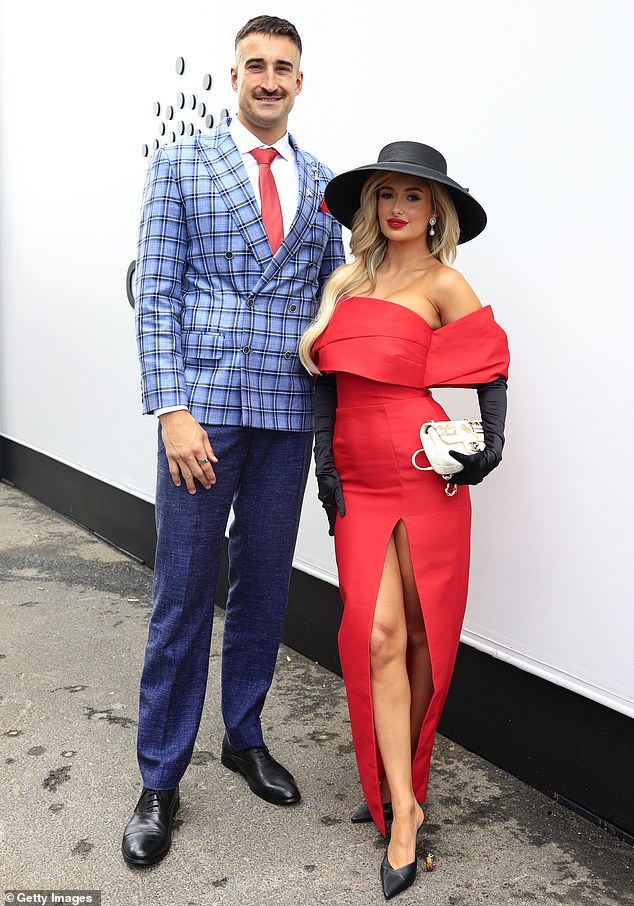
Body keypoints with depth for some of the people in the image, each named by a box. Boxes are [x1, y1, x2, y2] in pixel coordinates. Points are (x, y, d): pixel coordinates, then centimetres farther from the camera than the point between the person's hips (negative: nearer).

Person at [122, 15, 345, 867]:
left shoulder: (323, 183, 13)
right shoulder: (181, 165, 5)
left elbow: (332, 299, 14)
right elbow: (155, 295, -2)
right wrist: (172, 410, -13)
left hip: (289, 414, 3)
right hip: (204, 408, -3)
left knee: (264, 585, 12)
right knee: (184, 592, 1)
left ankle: (245, 738, 32)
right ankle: (160, 780, 17)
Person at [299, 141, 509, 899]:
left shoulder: (443, 283, 1)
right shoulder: (345, 281, 13)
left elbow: (490, 369, 3)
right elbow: (326, 379, 11)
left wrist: (489, 449, -8)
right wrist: (323, 463, 2)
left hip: (423, 476, -3)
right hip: (358, 480, 3)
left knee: (420, 633, 4)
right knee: (377, 634, -4)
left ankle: (400, 778, 24)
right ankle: (401, 806, 8)